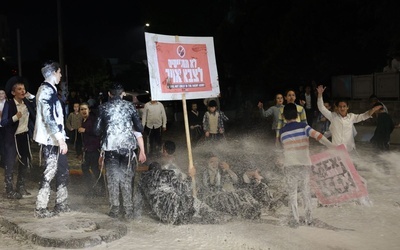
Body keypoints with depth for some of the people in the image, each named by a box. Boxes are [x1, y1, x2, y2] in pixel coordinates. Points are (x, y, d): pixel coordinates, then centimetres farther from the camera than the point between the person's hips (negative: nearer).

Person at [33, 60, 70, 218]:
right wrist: (60, 138, -24)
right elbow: (48, 117, -23)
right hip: (51, 139, -10)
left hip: (53, 139, 10)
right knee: (49, 173, -4)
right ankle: (41, 209, 4)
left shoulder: (48, 89, 18)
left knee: (63, 171, 14)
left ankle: (61, 204, 22)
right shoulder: (47, 90, -15)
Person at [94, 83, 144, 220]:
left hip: (110, 146, 0)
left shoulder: (103, 107, 4)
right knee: (126, 178, 8)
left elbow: (97, 130, 3)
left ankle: (115, 209, 9)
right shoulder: (130, 106, 4)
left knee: (112, 178, 9)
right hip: (127, 146, 1)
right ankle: (128, 211, 7)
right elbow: (140, 128, 3)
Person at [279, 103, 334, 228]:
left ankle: (295, 220, 4)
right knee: (306, 191, 14)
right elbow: (318, 136, -16)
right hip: (305, 164, 0)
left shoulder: (282, 131, 3)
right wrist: (332, 146, -21)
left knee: (292, 192, 7)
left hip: (289, 165, 0)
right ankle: (308, 218, 19)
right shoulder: (303, 126, -4)